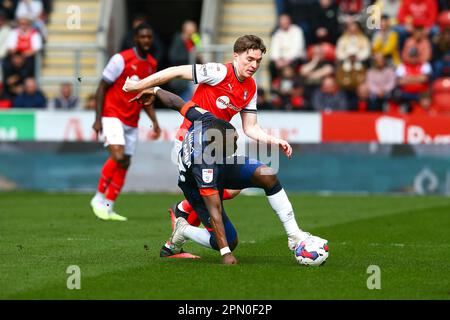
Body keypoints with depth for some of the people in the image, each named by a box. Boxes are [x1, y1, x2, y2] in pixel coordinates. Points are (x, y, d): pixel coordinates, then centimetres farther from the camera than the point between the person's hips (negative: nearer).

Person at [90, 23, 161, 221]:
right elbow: (102, 88, -7)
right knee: (118, 157, -23)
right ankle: (99, 199, -6)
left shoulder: (151, 64, 10)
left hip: (132, 123, 7)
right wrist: (98, 119, -13)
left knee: (124, 166, 4)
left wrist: (154, 121, 10)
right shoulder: (121, 59, -10)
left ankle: (107, 208, 13)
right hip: (113, 116, -7)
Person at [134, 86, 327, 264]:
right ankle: (183, 230, 17)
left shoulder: (207, 120, -30)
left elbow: (178, 104, -9)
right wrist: (225, 253, -36)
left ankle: (295, 236, -11)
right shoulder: (204, 166, -43)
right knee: (230, 242, -8)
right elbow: (214, 211, -38)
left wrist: (155, 91, 10)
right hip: (200, 190, -6)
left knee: (266, 175, -19)